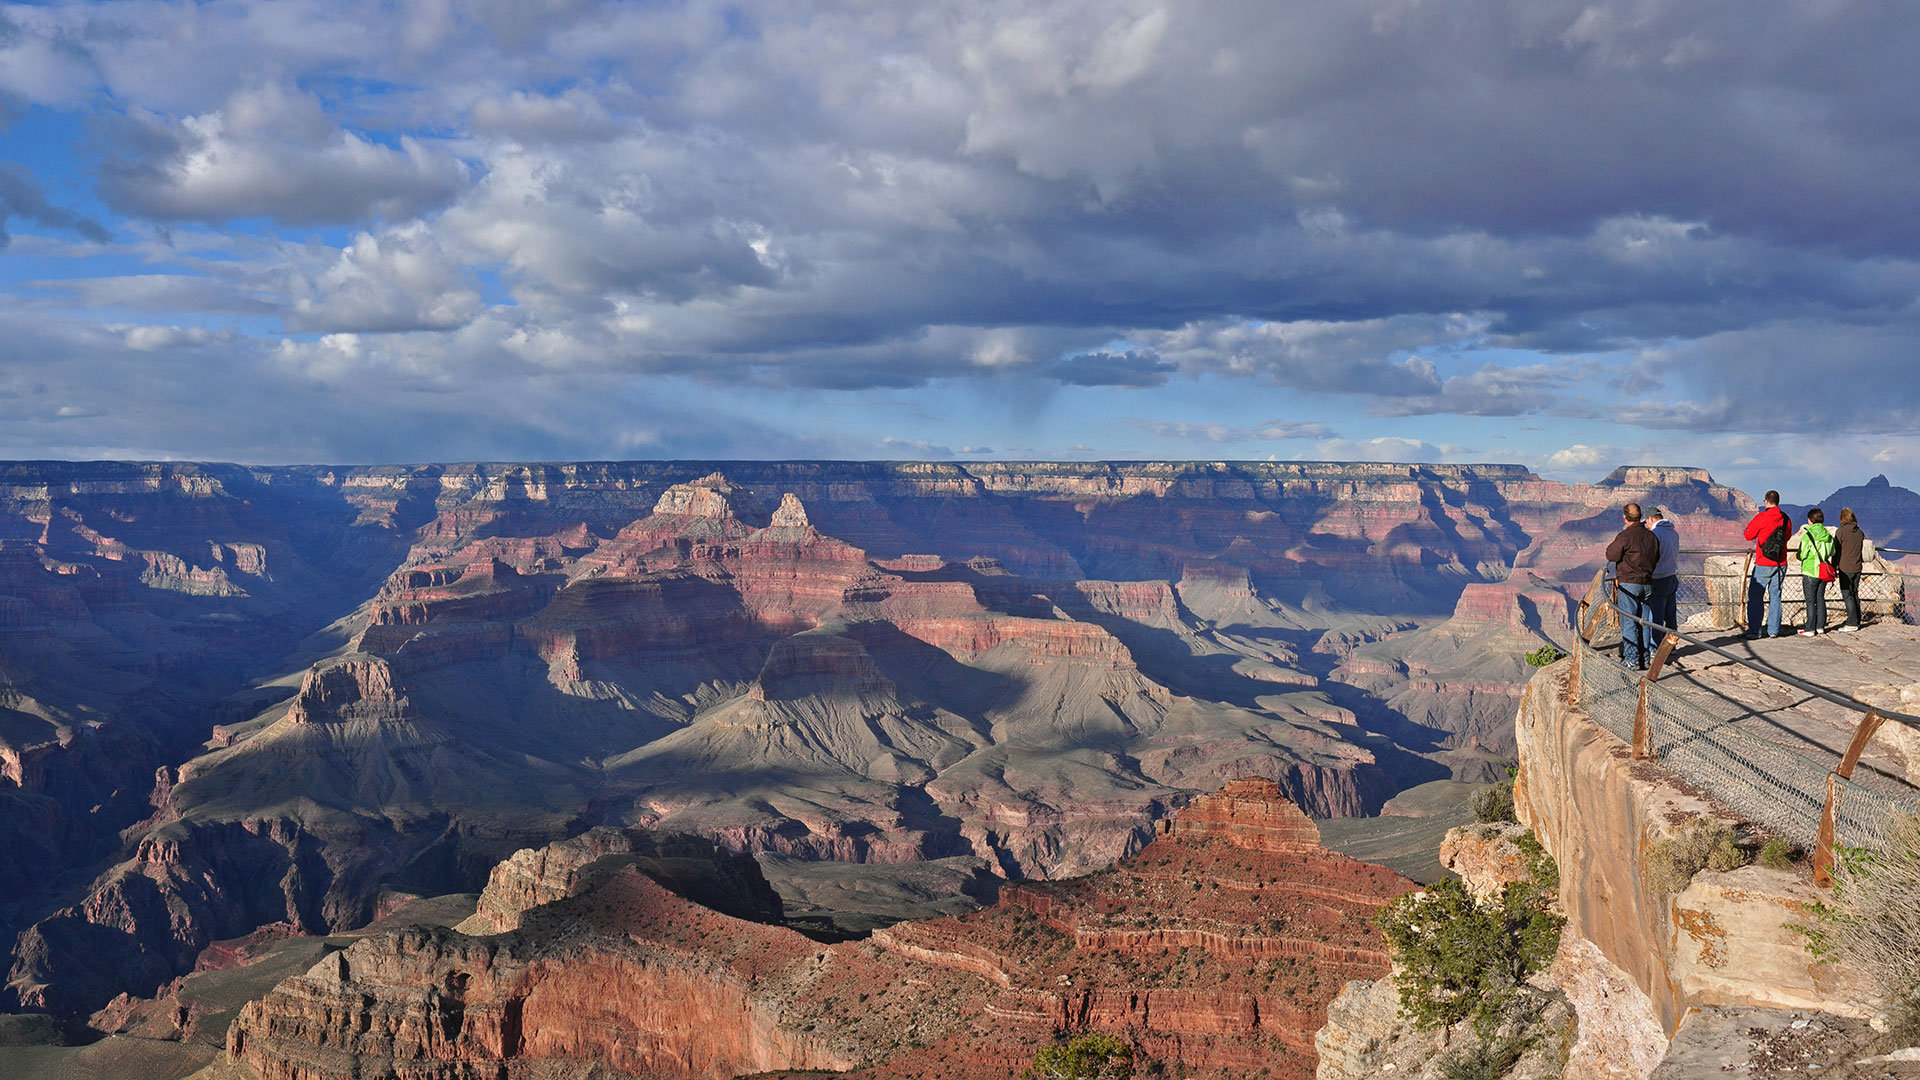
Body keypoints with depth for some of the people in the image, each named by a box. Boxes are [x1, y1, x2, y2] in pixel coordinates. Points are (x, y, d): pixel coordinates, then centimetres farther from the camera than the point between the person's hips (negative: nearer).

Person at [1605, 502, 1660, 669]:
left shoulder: (1625, 536, -14)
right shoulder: (1651, 536, 7)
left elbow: (1611, 555, -9)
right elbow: (1656, 559, 15)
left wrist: (1613, 544, 9)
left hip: (1629, 585, -6)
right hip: (1647, 584, 6)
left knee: (1628, 622, -2)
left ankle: (1632, 659, -5)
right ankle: (1645, 659, 14)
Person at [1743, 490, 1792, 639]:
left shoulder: (1761, 518, -11)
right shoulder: (1786, 519, 3)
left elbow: (1749, 536, -1)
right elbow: (1787, 536, 19)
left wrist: (1753, 522, 14)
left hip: (1763, 565, -5)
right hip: (1780, 565, 5)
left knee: (1755, 596, 1)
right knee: (1775, 596, 11)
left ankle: (1755, 630, -3)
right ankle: (1773, 630, 10)